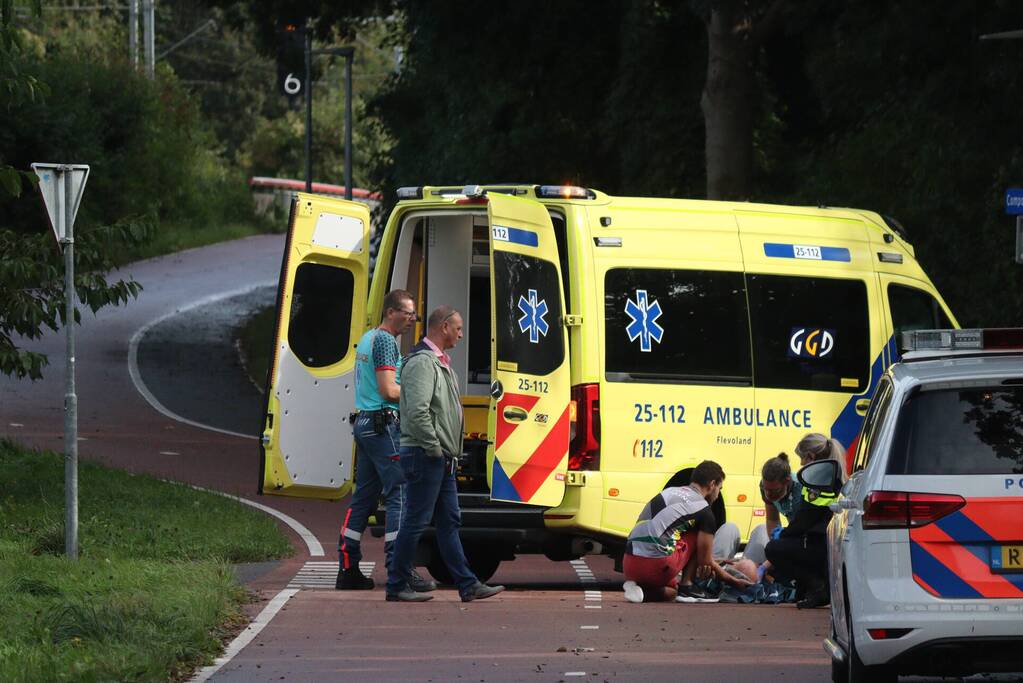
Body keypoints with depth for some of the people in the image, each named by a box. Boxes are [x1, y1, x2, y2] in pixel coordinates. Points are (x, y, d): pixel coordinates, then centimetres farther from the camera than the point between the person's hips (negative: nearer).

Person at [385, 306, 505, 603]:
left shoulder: (440, 363, 19)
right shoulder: (422, 362, -15)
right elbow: (417, 411, -25)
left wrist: (449, 451, 18)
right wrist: (434, 448, -18)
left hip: (441, 458, 11)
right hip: (424, 456, -11)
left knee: (449, 522, 10)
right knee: (416, 521, -6)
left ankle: (468, 585, 12)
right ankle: (397, 586, 0)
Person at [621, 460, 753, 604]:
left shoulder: (669, 492, 23)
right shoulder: (704, 510, 2)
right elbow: (706, 563, 5)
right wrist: (734, 581, 22)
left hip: (629, 565, 7)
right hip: (657, 564, -7)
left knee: (671, 591, 34)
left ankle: (641, 590, 4)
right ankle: (687, 587, 7)